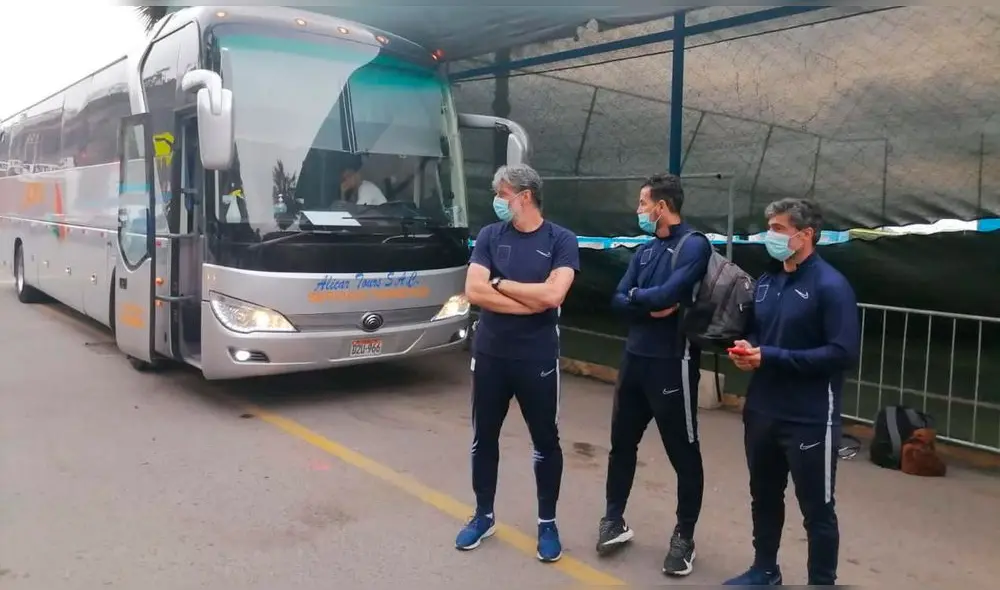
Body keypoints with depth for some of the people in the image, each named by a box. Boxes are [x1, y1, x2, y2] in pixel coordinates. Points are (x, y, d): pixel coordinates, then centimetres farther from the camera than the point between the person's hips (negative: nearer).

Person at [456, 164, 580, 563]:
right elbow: (474, 292, -11)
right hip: (489, 355, 3)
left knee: (546, 443, 10)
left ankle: (547, 523, 27)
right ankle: (483, 516, 33)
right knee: (484, 439, 14)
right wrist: (530, 302, -15)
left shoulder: (561, 240, -6)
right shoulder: (489, 236, 1)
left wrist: (500, 282, -11)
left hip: (537, 360, -2)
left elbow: (552, 295, -20)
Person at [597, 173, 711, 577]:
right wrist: (651, 307, -13)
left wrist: (636, 295, -6)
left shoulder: (694, 245, -11)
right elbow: (618, 300, 4)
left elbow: (669, 293, -24)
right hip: (635, 358, 7)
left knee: (683, 453, 6)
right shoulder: (645, 250, 11)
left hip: (673, 363, -7)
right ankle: (614, 520, 31)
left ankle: (684, 537, 20)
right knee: (622, 442, 15)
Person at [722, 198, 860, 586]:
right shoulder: (766, 282, 8)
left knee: (817, 509, 9)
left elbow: (843, 353, -21)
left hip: (810, 419, -7)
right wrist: (745, 348, -5)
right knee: (764, 497, 21)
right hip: (762, 411, 7)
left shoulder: (830, 286, -14)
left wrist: (770, 357, -22)